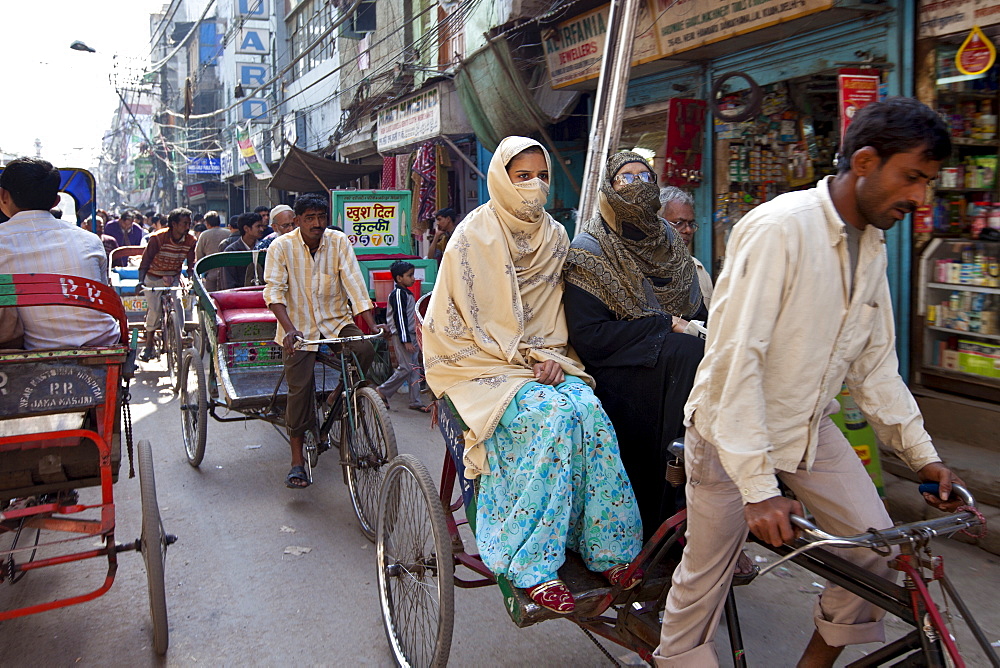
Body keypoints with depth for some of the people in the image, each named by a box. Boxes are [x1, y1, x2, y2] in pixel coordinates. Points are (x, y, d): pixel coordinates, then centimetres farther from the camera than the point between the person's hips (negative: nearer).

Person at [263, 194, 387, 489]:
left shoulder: (338, 242, -3)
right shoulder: (282, 246, -7)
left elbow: (354, 284, -9)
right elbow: (274, 291, -16)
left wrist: (371, 324, -21)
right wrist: (289, 329, -32)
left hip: (336, 321, 2)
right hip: (299, 327, -1)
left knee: (365, 350, -27)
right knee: (300, 390, -7)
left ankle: (339, 398, 2)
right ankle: (297, 460, 9)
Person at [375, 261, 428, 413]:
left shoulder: (407, 293, 17)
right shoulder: (398, 293, -13)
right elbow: (400, 318, -18)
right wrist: (406, 340, -21)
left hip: (411, 335, 10)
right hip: (402, 336, -10)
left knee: (415, 368, 7)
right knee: (405, 368, -10)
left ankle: (415, 401, 9)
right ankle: (382, 392, 6)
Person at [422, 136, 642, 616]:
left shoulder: (555, 236, 10)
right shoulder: (475, 235, -6)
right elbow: (465, 321, -9)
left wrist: (552, 356, -5)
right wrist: (526, 358, -14)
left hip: (542, 362, 5)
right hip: (483, 365, -5)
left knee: (589, 410, -25)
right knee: (551, 414, -31)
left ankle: (606, 549, -12)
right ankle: (531, 567, -24)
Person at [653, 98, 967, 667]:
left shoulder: (873, 245, 3)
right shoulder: (779, 228, -23)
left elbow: (875, 362, 10)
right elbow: (736, 359, -28)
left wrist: (922, 453, 5)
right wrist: (758, 485, -29)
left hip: (812, 427, 7)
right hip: (735, 429, -7)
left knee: (878, 552, 2)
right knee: (706, 576, 4)